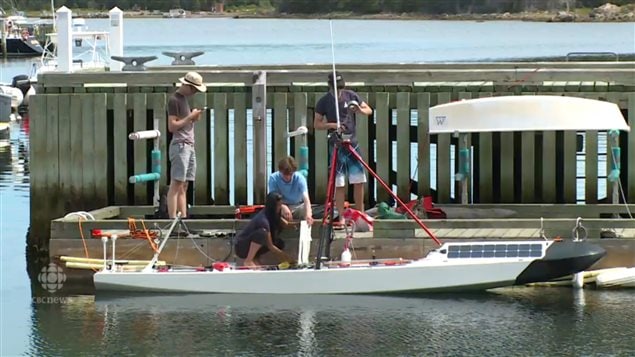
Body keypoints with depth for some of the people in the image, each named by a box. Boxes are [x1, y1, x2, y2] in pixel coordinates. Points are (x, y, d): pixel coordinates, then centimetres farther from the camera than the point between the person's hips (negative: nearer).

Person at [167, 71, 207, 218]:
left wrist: (194, 117, 7)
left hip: (189, 146, 9)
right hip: (179, 146, -9)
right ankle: (173, 220, -17)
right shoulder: (174, 100, -8)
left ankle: (184, 219, 6)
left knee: (183, 187, 7)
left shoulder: (184, 98, 20)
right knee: (176, 185, -13)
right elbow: (172, 126, -14)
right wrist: (190, 117, -12)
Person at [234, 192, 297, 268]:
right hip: (241, 247, -9)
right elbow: (270, 246, -25)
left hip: (252, 245, 9)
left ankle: (254, 258, 5)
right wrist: (287, 257, -21)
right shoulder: (263, 220, -27)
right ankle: (248, 261, -24)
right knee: (262, 232, -34)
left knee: (280, 243, -4)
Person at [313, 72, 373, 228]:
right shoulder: (324, 102, -3)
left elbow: (369, 110, 10)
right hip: (336, 145, -3)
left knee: (359, 181, 1)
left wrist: (359, 109, -12)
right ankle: (341, 218, 0)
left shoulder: (351, 96, 3)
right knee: (339, 184, -3)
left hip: (352, 143, 3)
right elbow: (317, 124, -1)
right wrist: (333, 125, -18)